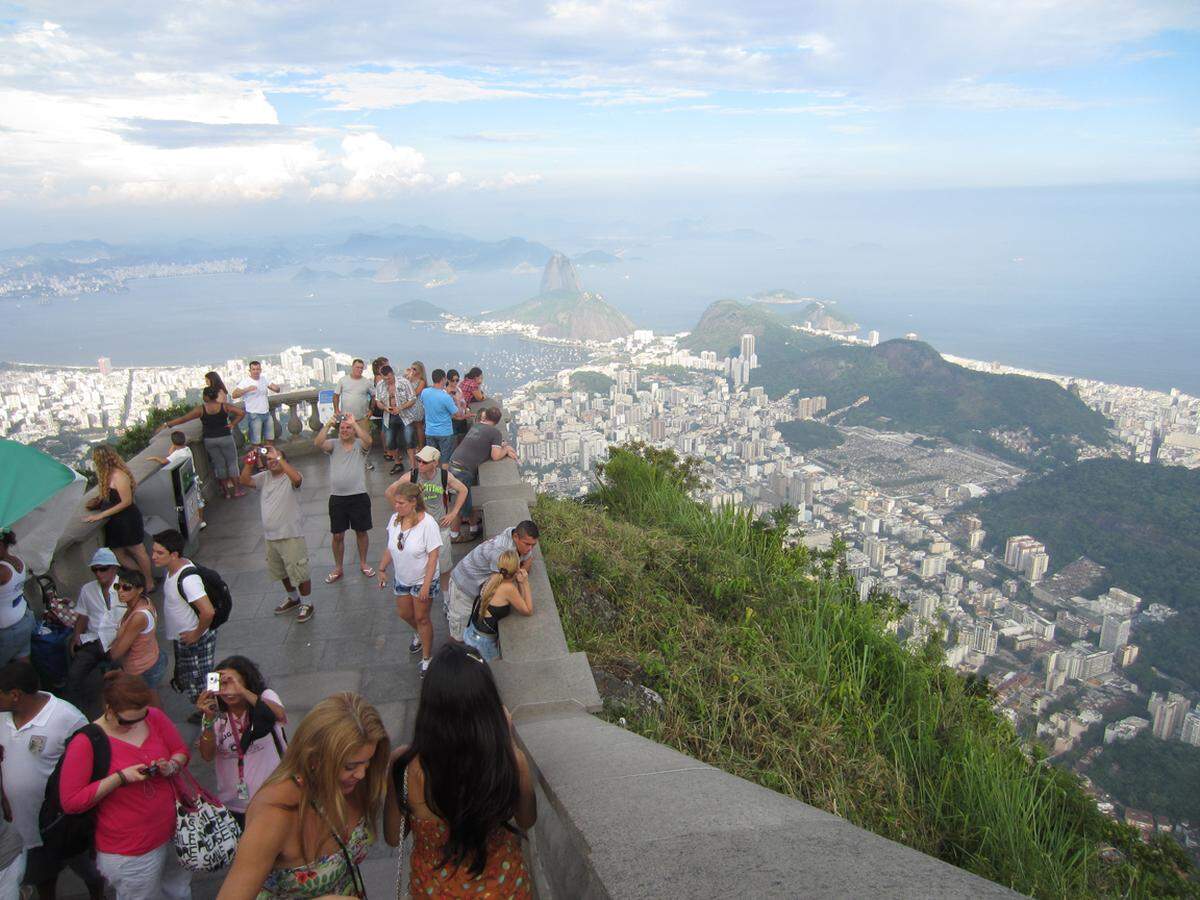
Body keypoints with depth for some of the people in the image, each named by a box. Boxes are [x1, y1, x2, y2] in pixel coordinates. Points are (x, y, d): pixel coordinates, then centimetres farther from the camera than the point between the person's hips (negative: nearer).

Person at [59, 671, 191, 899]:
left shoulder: (154, 717, -6)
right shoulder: (86, 742, -19)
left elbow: (181, 751, 7)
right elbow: (70, 802, -16)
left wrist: (170, 767, -15)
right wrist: (120, 778, -25)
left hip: (172, 830, 5)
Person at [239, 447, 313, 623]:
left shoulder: (290, 478, -12)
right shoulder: (264, 477, 7)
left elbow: (297, 478, -35)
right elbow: (245, 481, 0)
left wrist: (279, 459, -34)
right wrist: (249, 463, -14)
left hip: (291, 535, -7)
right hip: (270, 536, 7)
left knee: (299, 572, 1)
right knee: (282, 572, 23)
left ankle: (306, 604, 17)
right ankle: (293, 598, 43)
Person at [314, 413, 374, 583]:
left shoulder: (360, 445, -2)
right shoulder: (333, 444, 2)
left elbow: (368, 440, -27)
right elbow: (318, 443, -19)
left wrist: (354, 423, -33)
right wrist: (328, 424, -29)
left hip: (359, 496, -1)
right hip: (337, 497, 1)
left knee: (361, 531, 13)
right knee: (337, 535, 9)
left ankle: (363, 563, 32)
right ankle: (338, 568, 25)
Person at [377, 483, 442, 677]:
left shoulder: (427, 523, -27)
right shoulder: (394, 519, -9)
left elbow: (433, 556, -22)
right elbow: (390, 547, 6)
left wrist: (426, 585, -22)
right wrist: (382, 569, 9)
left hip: (422, 580, -6)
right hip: (401, 578, 6)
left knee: (421, 618, 7)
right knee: (404, 613, 22)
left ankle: (427, 658, 25)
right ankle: (420, 635, 54)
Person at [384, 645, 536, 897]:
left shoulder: (405, 764, -30)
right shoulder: (511, 760, -30)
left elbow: (393, 836, -10)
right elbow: (527, 820, -7)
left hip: (435, 888, 0)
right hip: (503, 885, 1)